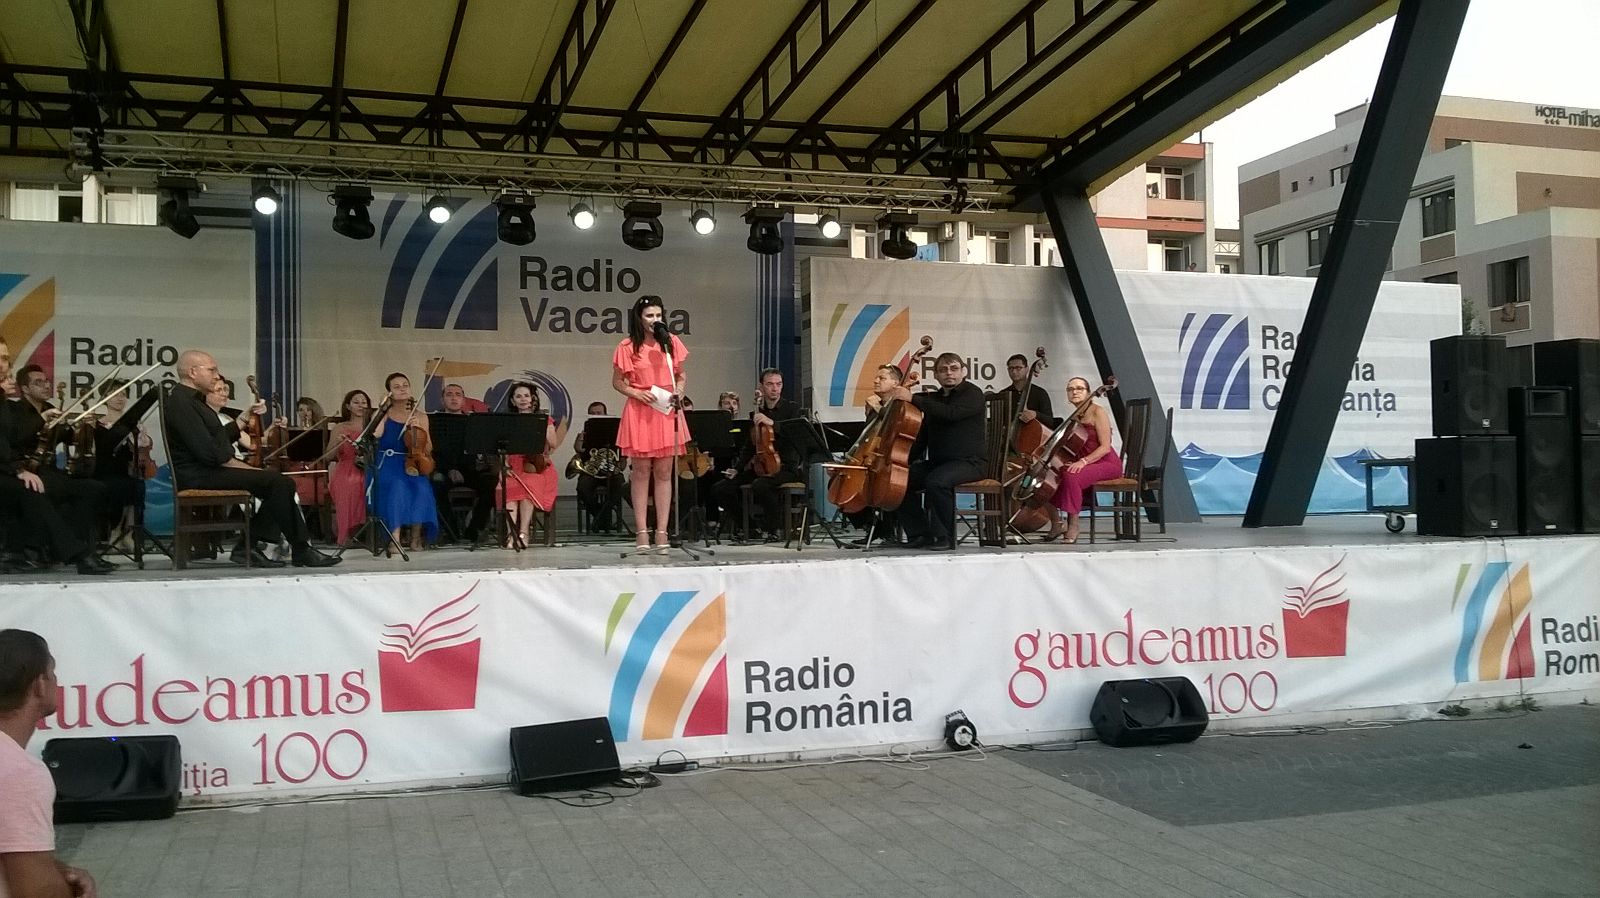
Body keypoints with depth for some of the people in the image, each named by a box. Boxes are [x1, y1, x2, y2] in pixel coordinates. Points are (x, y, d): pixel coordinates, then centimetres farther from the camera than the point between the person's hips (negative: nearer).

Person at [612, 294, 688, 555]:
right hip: (639, 413, -2)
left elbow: (681, 375, 16)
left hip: (666, 412, 2)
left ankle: (661, 532, 7)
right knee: (641, 473, 1)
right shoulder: (628, 347, -2)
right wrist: (635, 393, -12)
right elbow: (617, 382, 5)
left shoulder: (671, 342, 6)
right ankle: (641, 533, 6)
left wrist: (679, 391, -3)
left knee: (663, 473, 3)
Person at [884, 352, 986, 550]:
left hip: (969, 461, -7)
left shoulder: (973, 394, -4)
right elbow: (923, 436, 23)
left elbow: (951, 413, -25)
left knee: (936, 481, -35)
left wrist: (913, 399, -27)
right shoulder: (934, 399, 19)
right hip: (937, 461, 8)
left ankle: (945, 537, -20)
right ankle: (919, 534, -8)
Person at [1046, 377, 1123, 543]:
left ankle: (1073, 526, -24)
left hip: (1107, 463, -7)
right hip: (1083, 464, 7)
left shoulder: (1098, 412, -9)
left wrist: (1083, 461, -28)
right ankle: (1056, 524, -10)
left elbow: (1105, 447, -16)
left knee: (1071, 476, -35)